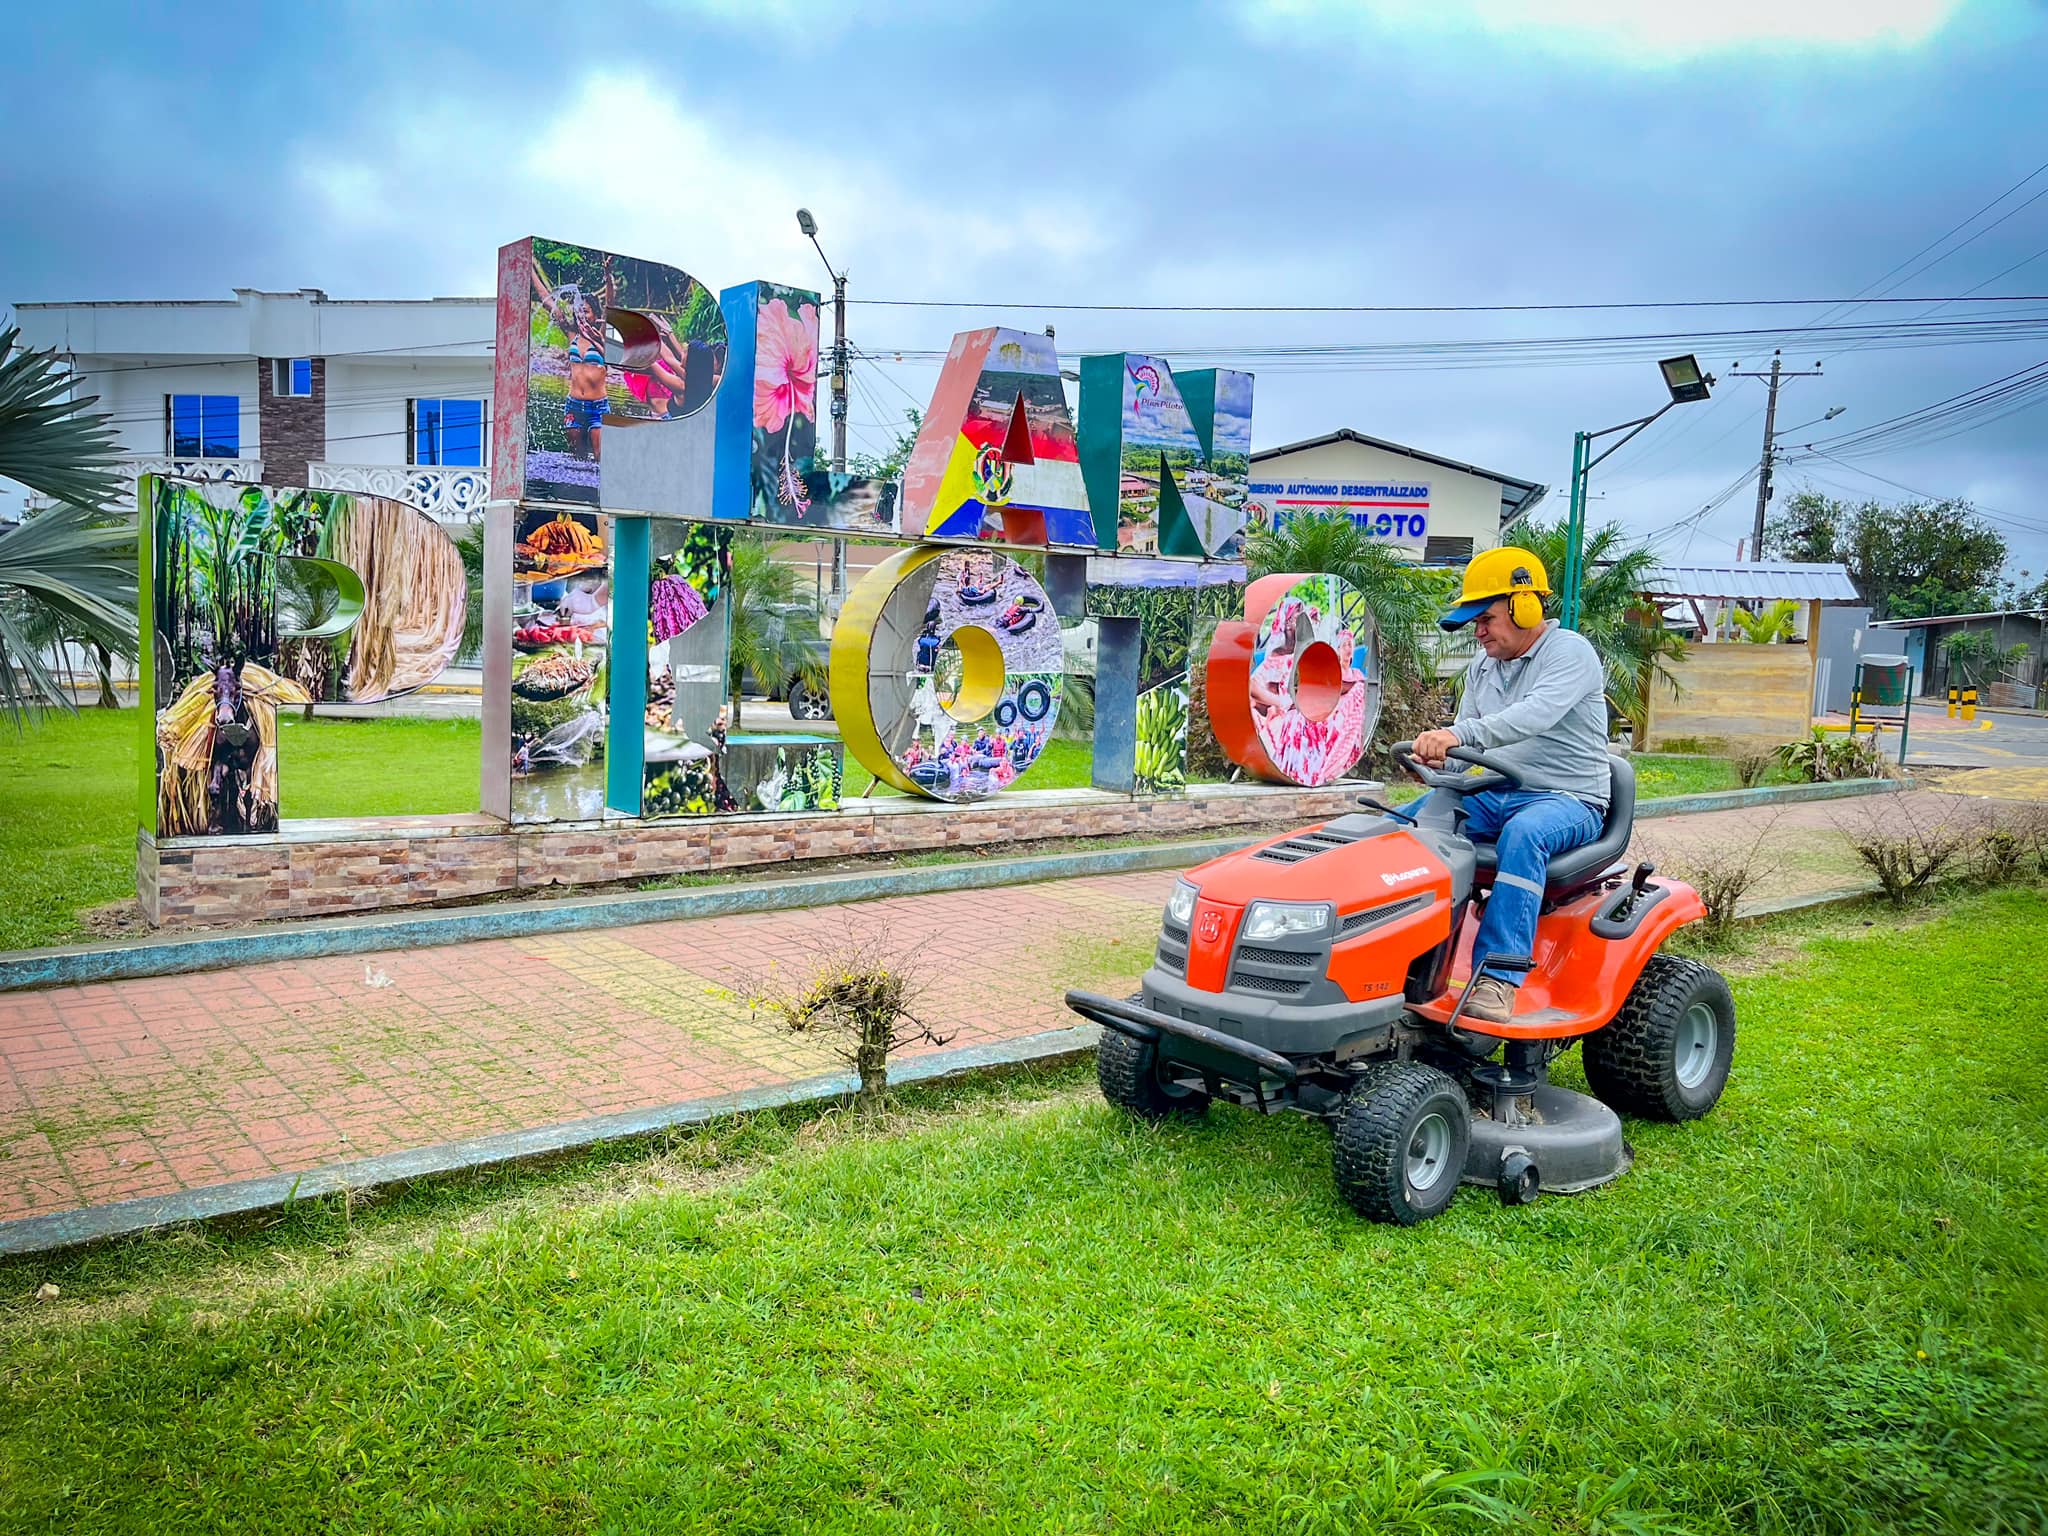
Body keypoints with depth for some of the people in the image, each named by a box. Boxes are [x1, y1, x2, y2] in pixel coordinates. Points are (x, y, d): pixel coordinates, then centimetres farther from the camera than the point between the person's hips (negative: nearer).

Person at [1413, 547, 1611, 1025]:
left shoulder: (1570, 653, -10)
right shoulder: (1482, 667, 14)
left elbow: (1535, 715, -30)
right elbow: (1467, 745, 15)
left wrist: (1457, 735, -44)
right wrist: (1438, 761, -10)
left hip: (1568, 801, -7)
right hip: (1493, 793, 7)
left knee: (1522, 835, -40)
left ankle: (1499, 975, -40)